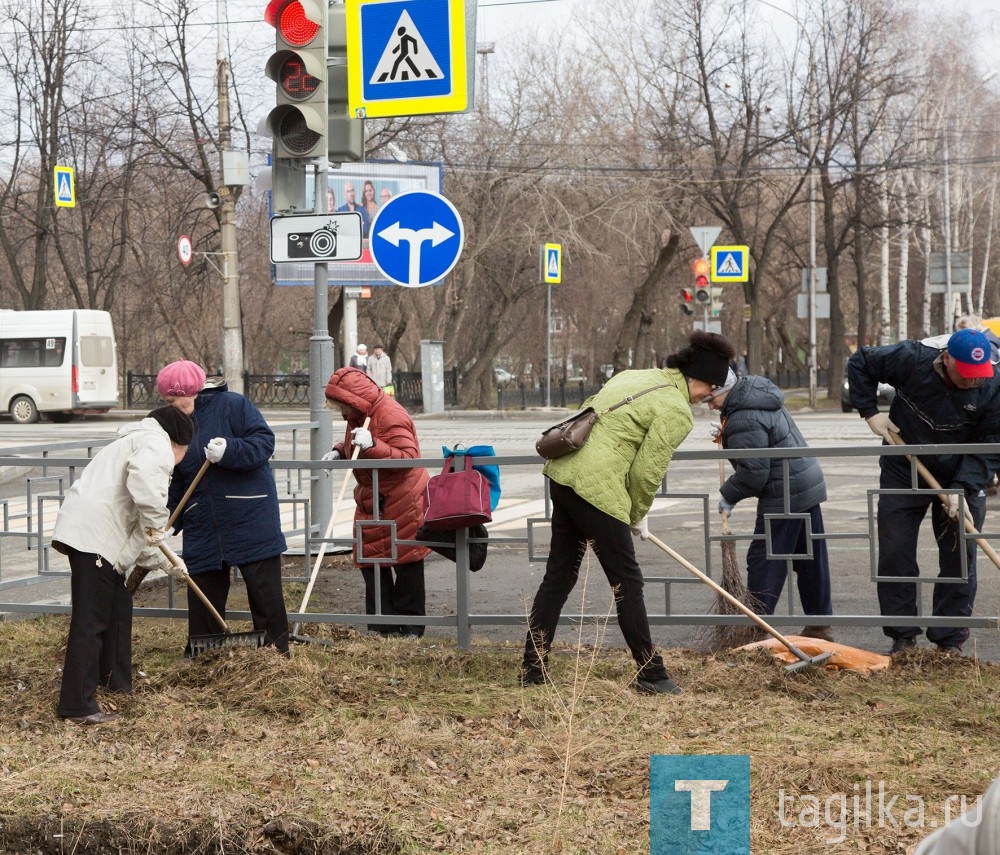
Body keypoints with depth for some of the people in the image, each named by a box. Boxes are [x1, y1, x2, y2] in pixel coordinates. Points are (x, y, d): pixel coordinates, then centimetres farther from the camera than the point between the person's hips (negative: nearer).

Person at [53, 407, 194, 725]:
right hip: (92, 535, -11)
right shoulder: (158, 444, 0)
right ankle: (77, 705, -9)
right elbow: (144, 477, -26)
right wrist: (154, 521, -13)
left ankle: (116, 685, 34)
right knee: (90, 620, -10)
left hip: (101, 536, 11)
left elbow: (135, 532, 32)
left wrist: (165, 562, 33)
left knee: (118, 607, 23)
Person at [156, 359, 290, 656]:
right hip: (203, 527, 6)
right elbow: (175, 484, 11)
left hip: (251, 518, -6)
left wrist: (229, 451, -29)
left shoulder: (232, 405, -9)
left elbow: (264, 442, -15)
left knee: (265, 590, 0)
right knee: (203, 595, 8)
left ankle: (277, 652, 10)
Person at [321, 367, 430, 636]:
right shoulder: (359, 415, 8)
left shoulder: (391, 416, -21)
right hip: (371, 502, 9)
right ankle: (381, 627, 14)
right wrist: (339, 451, 5)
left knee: (406, 563, 0)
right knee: (370, 562, 8)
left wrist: (372, 445, -37)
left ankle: (411, 626, 9)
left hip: (401, 504, -9)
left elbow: (407, 457, -28)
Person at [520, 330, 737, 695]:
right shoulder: (677, 411, -8)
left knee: (559, 575, 15)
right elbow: (646, 472, -10)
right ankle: (650, 674, 10)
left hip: (563, 473, 9)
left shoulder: (637, 376, 18)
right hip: (597, 487, -9)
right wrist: (637, 517, 9)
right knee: (627, 581, 2)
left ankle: (532, 668, 18)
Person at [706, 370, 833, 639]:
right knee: (811, 559, 13)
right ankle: (819, 624, 18)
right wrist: (727, 436, 14)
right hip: (809, 483, 10)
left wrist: (728, 495, -6)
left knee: (763, 561, -4)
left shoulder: (743, 421, -22)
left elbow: (754, 473, -21)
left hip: (783, 496, -10)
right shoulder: (758, 391, 10)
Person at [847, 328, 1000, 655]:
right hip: (903, 476, 0)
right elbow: (859, 363, -6)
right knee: (894, 555, 1)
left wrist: (962, 488, -30)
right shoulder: (910, 361, -21)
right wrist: (870, 412, -11)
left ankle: (950, 641, 9)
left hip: (961, 480, 0)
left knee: (960, 559, -1)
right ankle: (903, 637, 11)